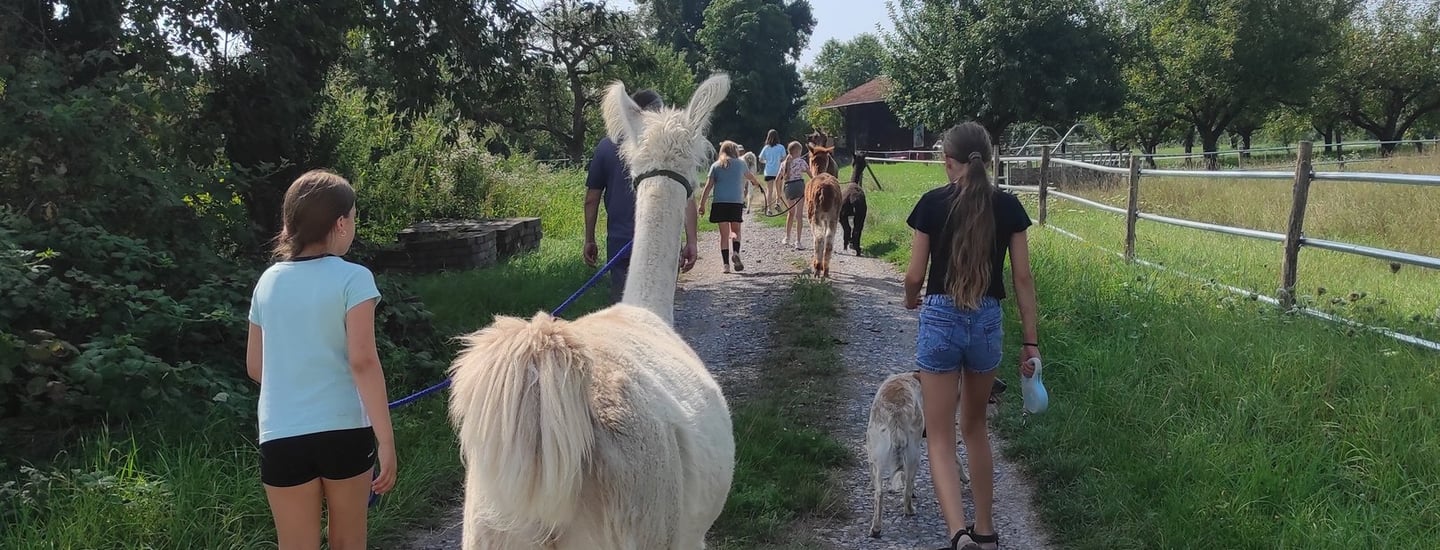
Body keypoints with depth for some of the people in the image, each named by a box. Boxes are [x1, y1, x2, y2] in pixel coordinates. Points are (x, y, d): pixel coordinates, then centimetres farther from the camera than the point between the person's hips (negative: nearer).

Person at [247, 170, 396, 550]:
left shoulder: (269, 280, 7)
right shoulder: (352, 278, -8)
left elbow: (255, 367, 13)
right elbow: (362, 361, -17)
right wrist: (385, 440, -15)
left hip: (281, 436, 3)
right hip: (345, 430, -3)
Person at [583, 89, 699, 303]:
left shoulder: (606, 146, 4)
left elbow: (591, 199, 6)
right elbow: (687, 199, -8)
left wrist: (589, 240, 15)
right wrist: (691, 242, -6)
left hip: (620, 244, 1)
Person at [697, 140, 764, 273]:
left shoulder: (715, 166, 8)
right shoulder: (740, 163, 9)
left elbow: (708, 186, 1)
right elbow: (750, 176, 29)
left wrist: (702, 204, 2)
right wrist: (757, 182, 51)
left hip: (720, 202, 1)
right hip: (736, 202, -1)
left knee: (724, 234, 5)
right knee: (736, 230, 15)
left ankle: (726, 264, 1)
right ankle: (736, 252, -11)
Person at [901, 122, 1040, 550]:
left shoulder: (933, 203, -7)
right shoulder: (1008, 206, 0)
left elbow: (915, 275, -4)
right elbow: (1022, 278, 0)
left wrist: (911, 301, 19)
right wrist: (1030, 340, 6)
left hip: (941, 320, -3)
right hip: (987, 322, 3)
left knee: (940, 437, 2)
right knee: (975, 427, 21)